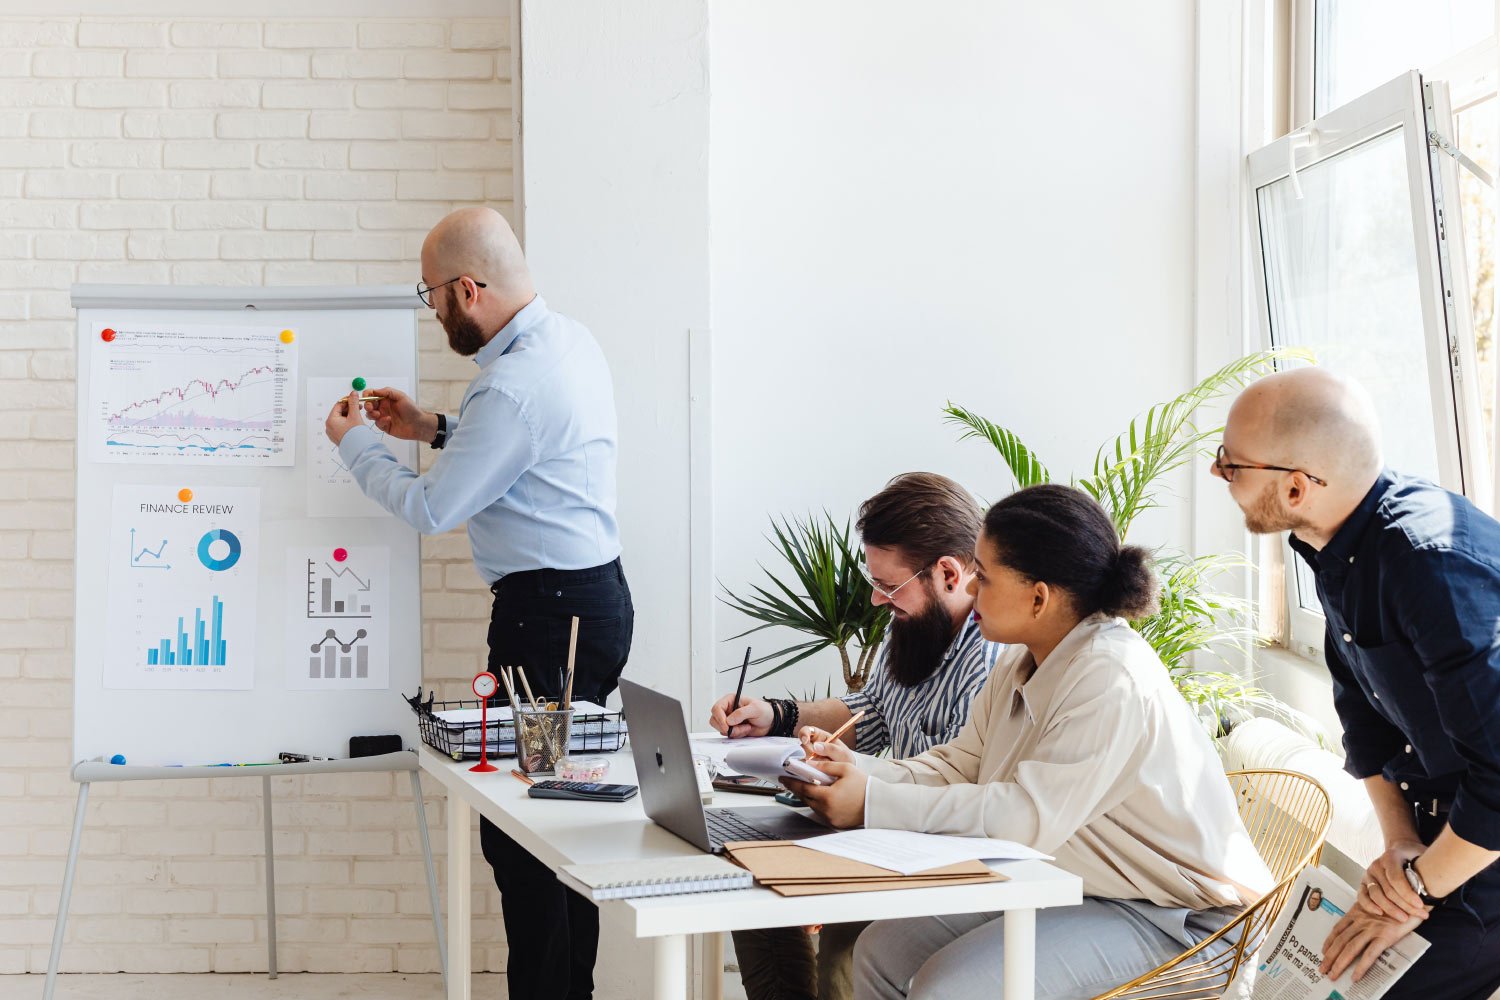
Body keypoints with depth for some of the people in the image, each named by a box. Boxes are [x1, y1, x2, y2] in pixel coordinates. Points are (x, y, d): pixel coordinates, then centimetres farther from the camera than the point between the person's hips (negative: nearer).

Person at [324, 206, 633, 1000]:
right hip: (593, 596, 11)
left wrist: (355, 443, 2)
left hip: (549, 617, -11)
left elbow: (430, 509, -13)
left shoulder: (514, 386, -22)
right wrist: (434, 428, 20)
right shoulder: (568, 339, 10)